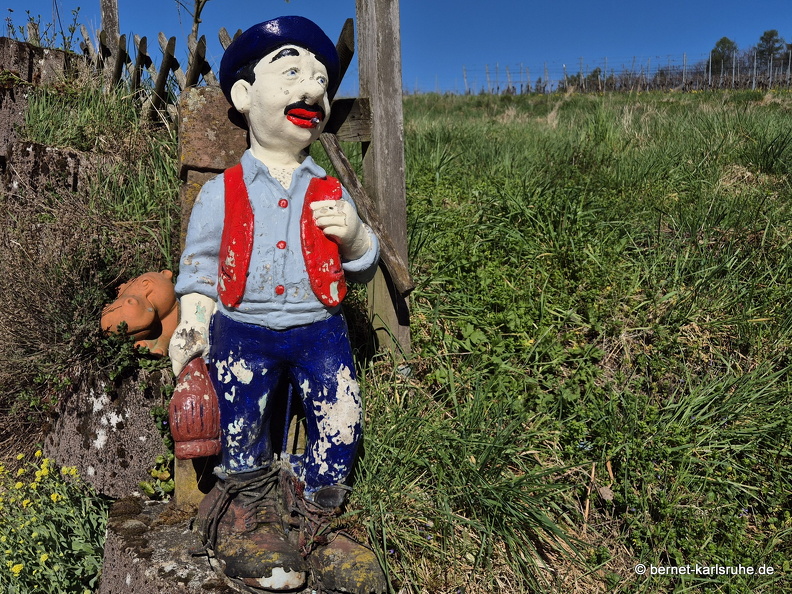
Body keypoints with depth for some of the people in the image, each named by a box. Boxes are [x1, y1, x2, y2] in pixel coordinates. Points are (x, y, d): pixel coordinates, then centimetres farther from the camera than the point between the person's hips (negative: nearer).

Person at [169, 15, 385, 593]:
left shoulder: (330, 192, 3)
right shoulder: (222, 192, -1)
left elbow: (362, 269, 5)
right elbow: (199, 264, 6)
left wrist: (355, 235, -17)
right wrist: (193, 323, -5)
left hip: (318, 329, 2)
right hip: (242, 333, -1)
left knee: (340, 428, 4)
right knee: (241, 443, 10)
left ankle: (307, 524, 27)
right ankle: (251, 529, 35)